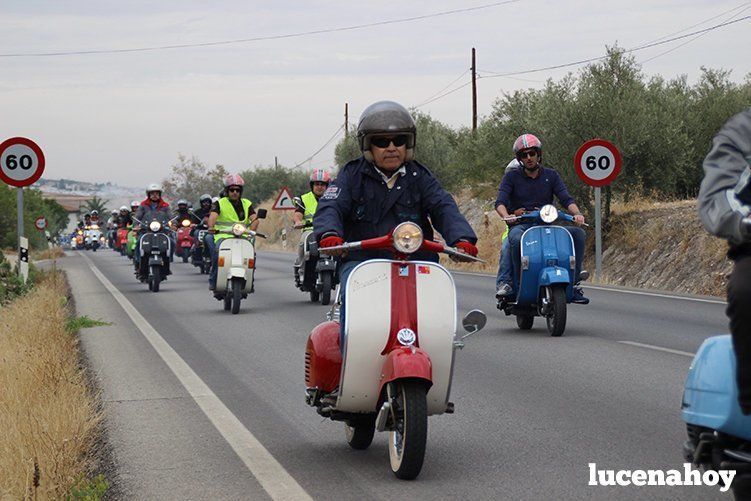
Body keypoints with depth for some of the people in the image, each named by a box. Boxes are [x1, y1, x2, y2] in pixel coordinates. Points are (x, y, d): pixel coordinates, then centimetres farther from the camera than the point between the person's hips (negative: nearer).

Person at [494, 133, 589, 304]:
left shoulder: (551, 175, 14)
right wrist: (506, 215, -29)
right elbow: (500, 202, -5)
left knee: (578, 233, -20)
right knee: (516, 239, -40)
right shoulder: (512, 176, 7)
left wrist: (576, 213, -20)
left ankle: (573, 284, -15)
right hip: (520, 225, -3)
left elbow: (566, 199, 3)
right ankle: (505, 282, -30)